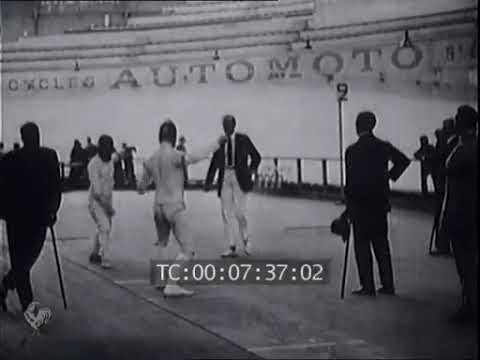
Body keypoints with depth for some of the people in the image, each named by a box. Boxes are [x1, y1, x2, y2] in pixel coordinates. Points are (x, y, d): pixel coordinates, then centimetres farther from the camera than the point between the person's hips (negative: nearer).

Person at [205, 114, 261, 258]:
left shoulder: (243, 139, 2)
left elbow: (256, 157, 10)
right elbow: (214, 163, 8)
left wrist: (252, 170, -6)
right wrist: (208, 181, -1)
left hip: (239, 177, -3)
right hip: (225, 178, 3)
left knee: (239, 211, -12)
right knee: (227, 213, 0)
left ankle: (245, 239, 15)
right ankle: (232, 248, 4)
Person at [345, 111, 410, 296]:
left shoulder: (352, 150, -10)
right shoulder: (384, 147, 1)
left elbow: (350, 181, -9)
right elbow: (404, 160, -2)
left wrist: (348, 206, -3)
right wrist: (390, 176, 8)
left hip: (359, 203, -4)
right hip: (380, 202, 4)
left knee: (362, 243, 3)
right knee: (381, 243, 13)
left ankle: (368, 286, 3)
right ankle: (387, 284, 14)